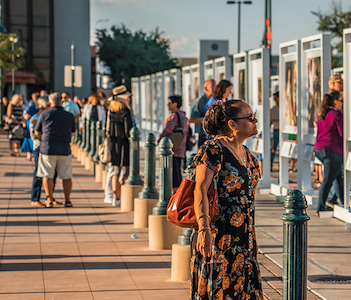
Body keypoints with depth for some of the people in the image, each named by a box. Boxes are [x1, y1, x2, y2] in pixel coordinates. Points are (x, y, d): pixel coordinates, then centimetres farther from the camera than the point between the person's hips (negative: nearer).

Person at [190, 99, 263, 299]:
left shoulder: (248, 155, 14)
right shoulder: (213, 149, -11)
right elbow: (201, 188, -21)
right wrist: (204, 227, -33)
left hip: (244, 238, 8)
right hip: (217, 236, -8)